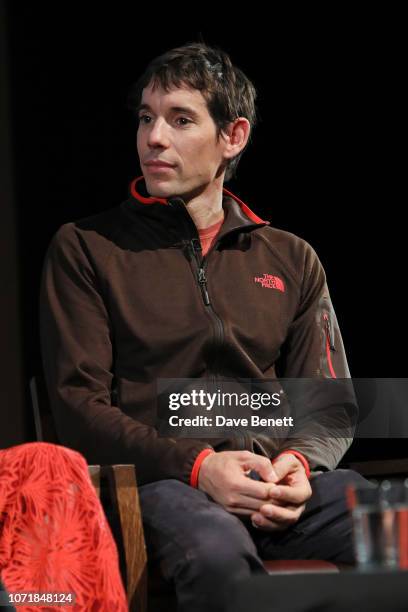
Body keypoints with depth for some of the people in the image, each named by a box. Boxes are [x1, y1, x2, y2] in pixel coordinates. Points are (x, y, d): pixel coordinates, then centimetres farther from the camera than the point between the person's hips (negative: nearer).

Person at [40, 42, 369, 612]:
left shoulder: (292, 260, 20)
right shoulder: (84, 249, 11)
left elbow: (331, 403, 19)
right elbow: (79, 404, 2)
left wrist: (301, 462, -7)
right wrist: (197, 465, -13)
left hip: (282, 481, 3)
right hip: (155, 480, -3)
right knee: (218, 554, -40)